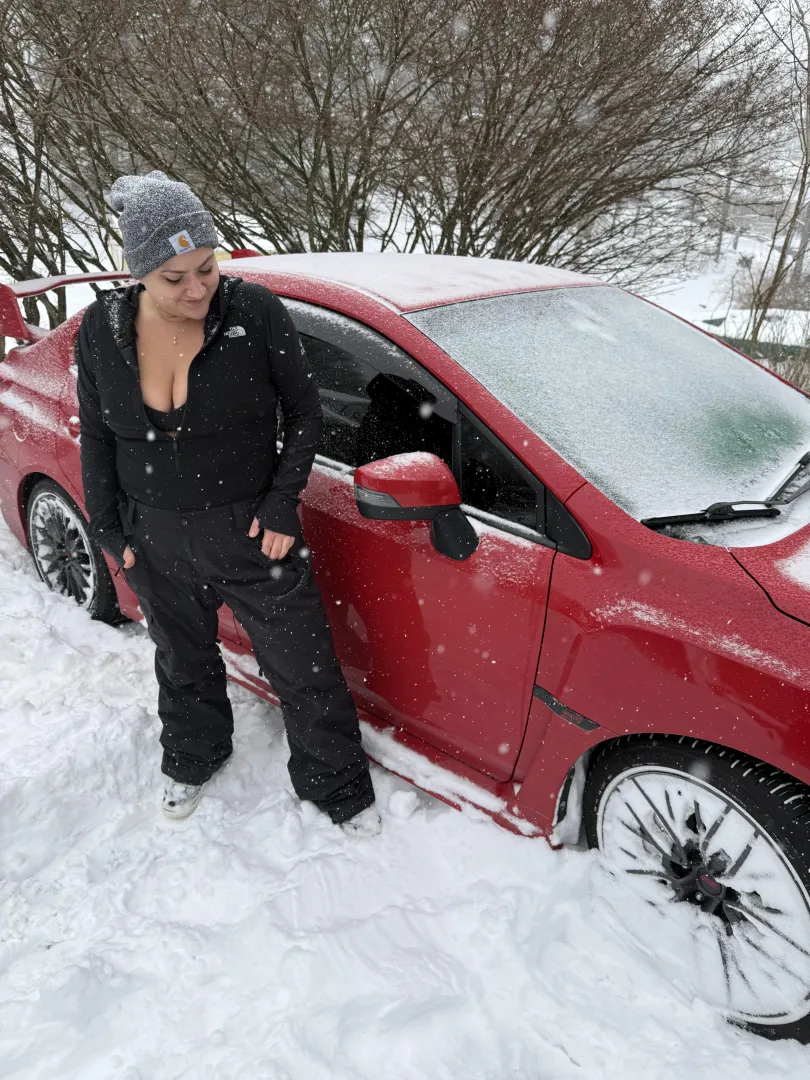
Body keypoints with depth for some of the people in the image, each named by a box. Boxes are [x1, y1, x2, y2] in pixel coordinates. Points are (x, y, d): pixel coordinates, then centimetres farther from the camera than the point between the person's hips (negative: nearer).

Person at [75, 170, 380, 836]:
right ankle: (193, 760, 54)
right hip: (156, 543, 3)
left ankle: (337, 787, 32)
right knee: (183, 664, 25)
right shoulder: (102, 329, -7)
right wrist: (109, 529, 3)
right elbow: (96, 438, 5)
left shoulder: (257, 314, -16)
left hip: (253, 532, -3)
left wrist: (281, 503, -13)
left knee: (305, 670, 7)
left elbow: (305, 415, -6)